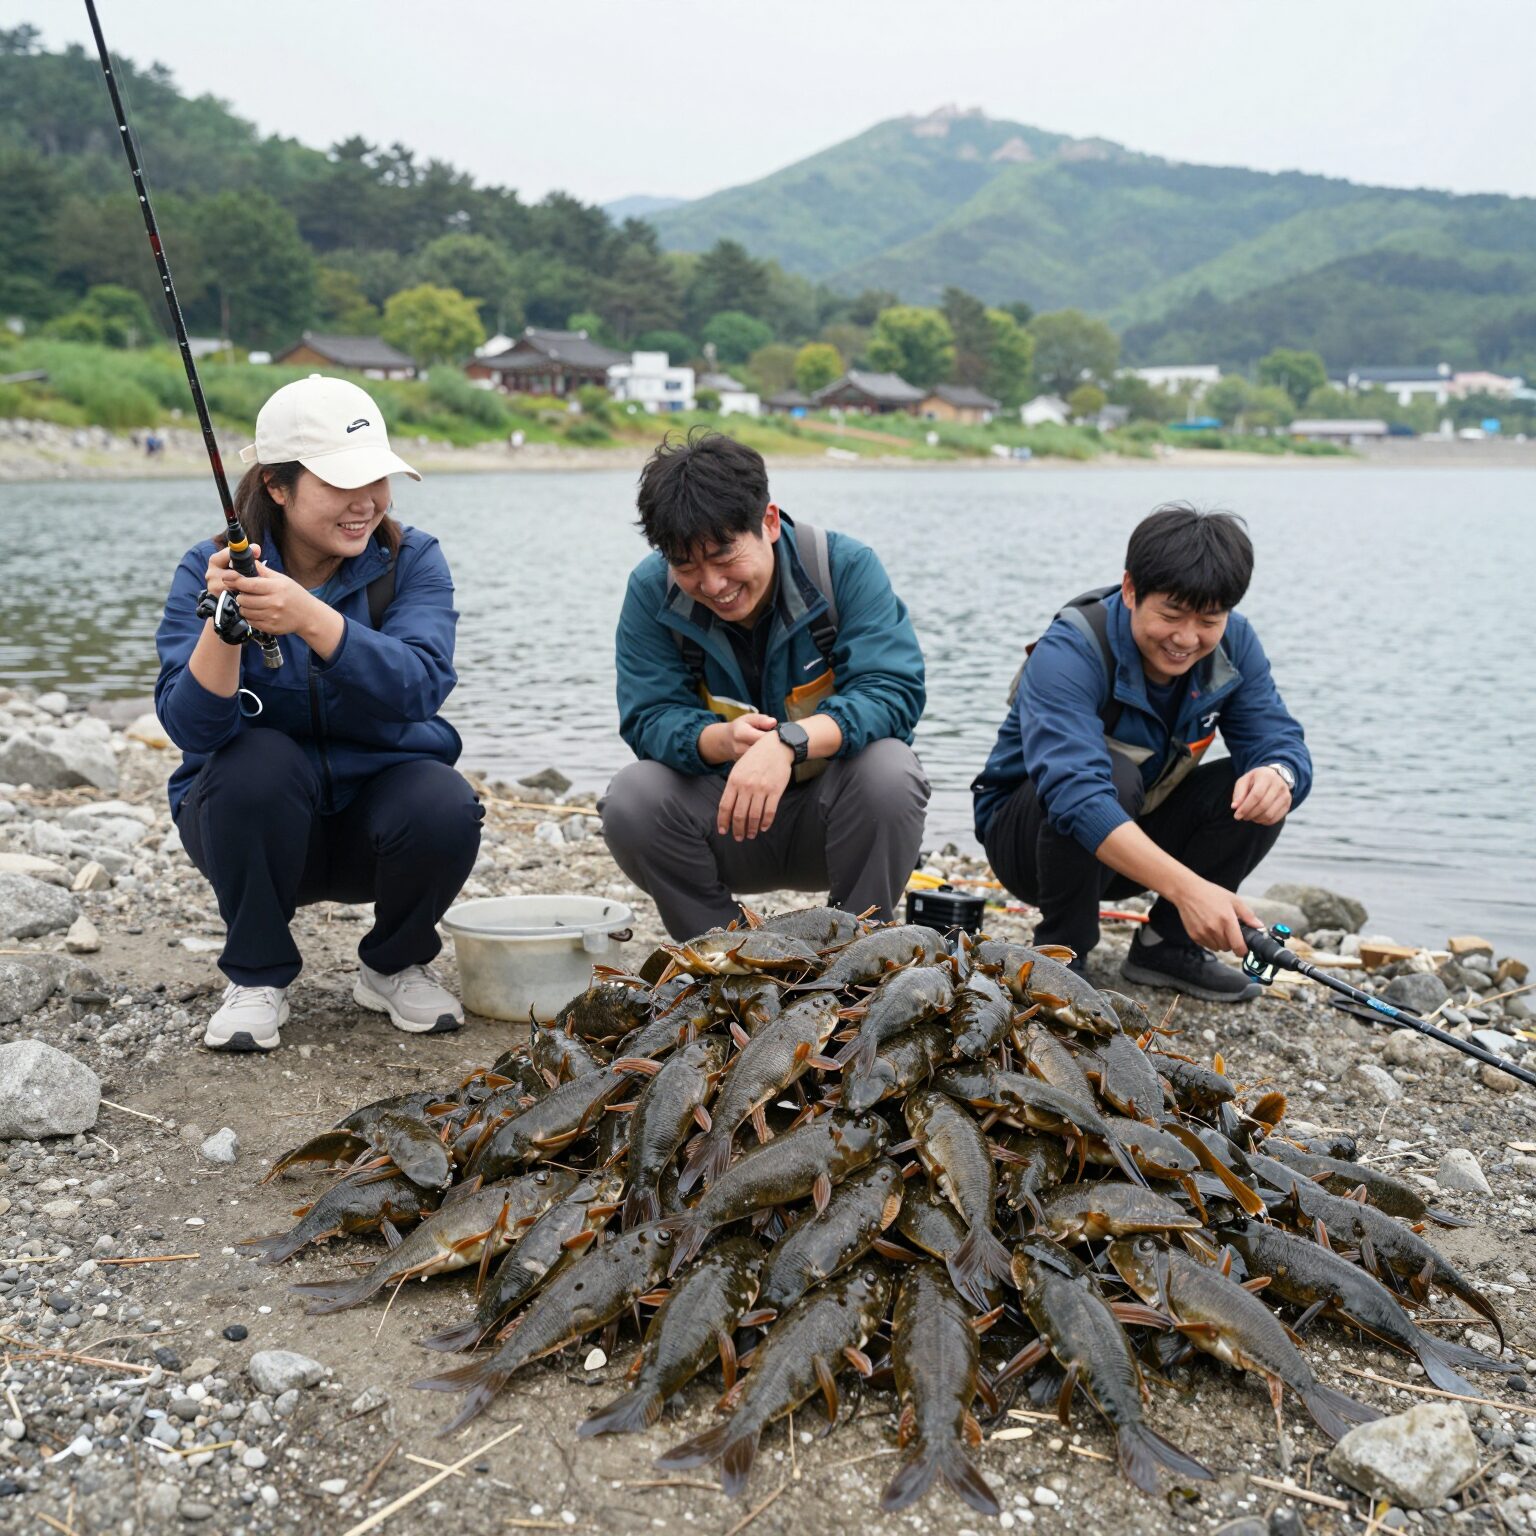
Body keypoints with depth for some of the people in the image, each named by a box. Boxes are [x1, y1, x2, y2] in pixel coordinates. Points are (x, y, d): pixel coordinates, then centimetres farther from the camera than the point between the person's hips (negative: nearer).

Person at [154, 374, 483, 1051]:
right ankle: (258, 977, -8)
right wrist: (221, 622, -40)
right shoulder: (208, 571, -11)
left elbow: (420, 686, -29)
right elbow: (193, 728, -23)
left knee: (444, 809, -30)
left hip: (375, 809, 1)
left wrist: (310, 618, -44)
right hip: (252, 816, 0)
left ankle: (394, 966, 3)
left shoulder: (412, 560, -10)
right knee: (260, 759, -32)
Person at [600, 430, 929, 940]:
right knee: (630, 799, -26)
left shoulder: (845, 567, -14)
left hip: (834, 818, -1)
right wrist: (719, 741, -36)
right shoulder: (652, 590, -8)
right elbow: (649, 719, -13)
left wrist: (790, 741, -43)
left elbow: (892, 691, -25)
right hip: (724, 821, 2)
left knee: (888, 769, -33)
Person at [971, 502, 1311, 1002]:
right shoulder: (1068, 654, -31)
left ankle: (1166, 944, -2)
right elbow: (1076, 795, -44)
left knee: (1263, 787, -18)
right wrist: (1186, 886, -56)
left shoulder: (1233, 643, -11)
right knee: (1112, 774, -36)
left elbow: (1279, 740, -15)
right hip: (1029, 835, -5)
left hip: (1142, 834, 5)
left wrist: (1279, 774, -42)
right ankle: (1061, 951, -15)